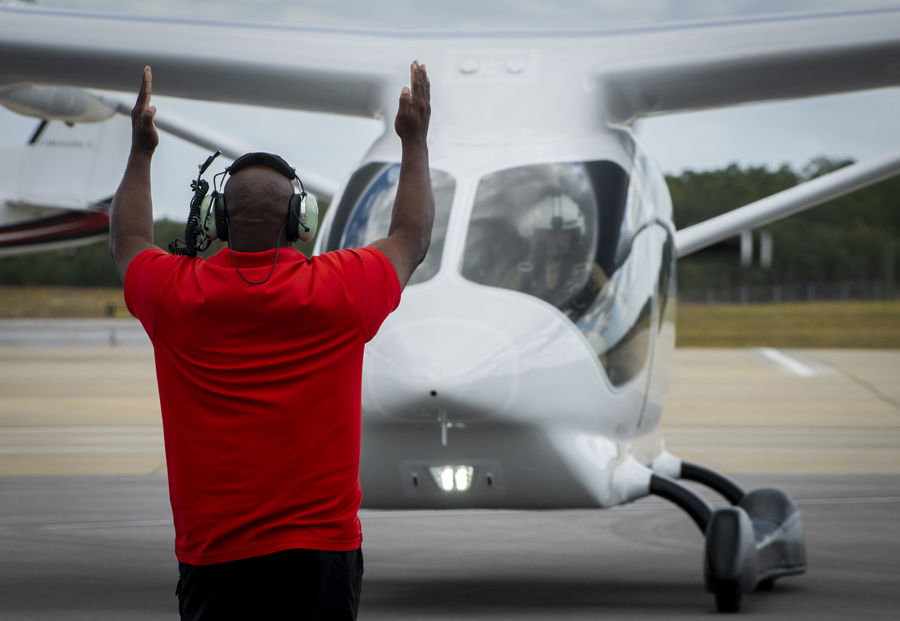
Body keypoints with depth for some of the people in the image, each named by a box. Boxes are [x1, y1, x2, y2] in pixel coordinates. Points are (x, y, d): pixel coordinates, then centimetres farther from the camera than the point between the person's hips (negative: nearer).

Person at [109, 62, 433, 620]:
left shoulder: (175, 294, -2)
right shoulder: (339, 289, -5)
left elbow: (128, 242, 23)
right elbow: (412, 237, 17)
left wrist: (141, 151, 34)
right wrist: (415, 140, 28)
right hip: (321, 552, -1)